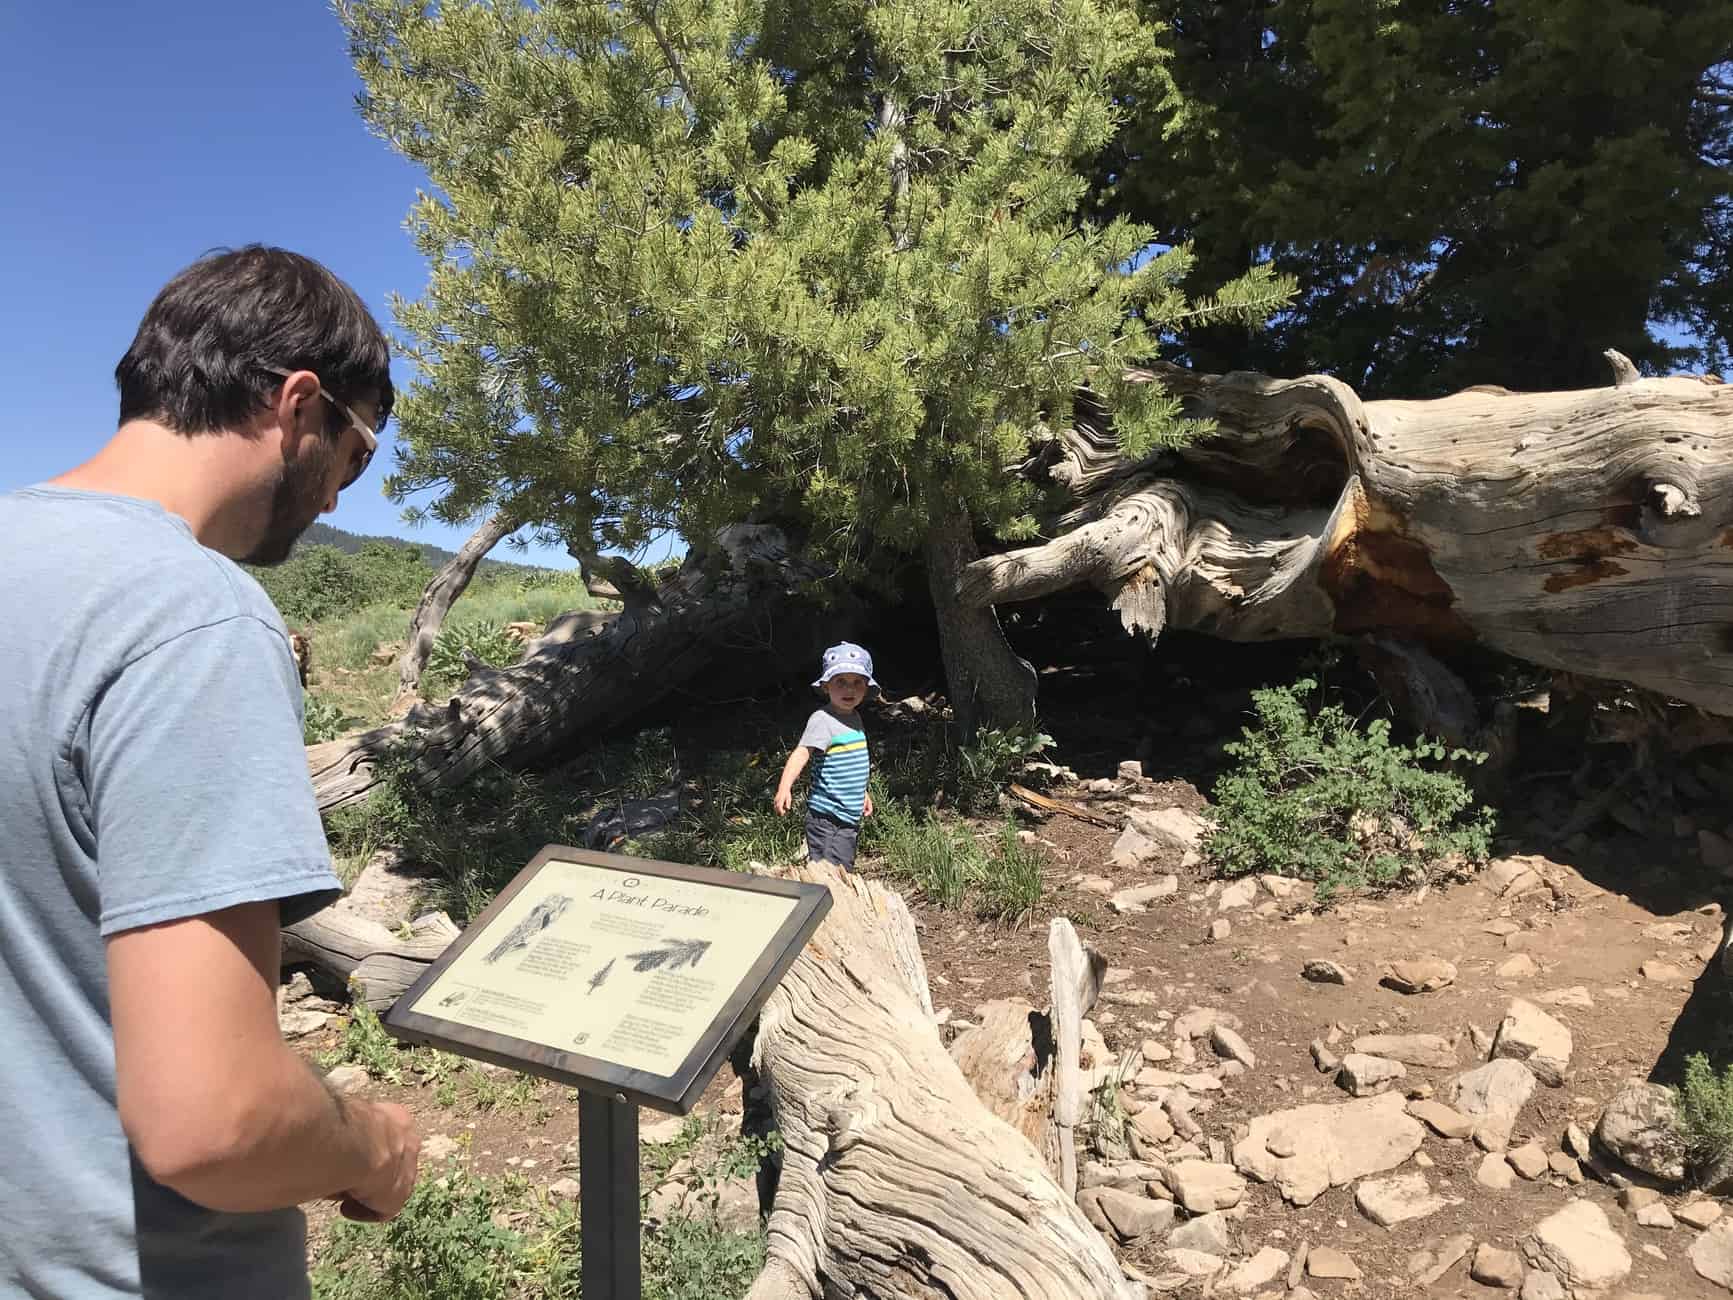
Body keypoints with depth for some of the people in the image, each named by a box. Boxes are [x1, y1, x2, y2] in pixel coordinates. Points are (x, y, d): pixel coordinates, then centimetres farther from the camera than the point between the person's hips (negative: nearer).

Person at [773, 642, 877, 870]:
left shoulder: (854, 718, 10)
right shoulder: (822, 720, -16)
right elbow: (802, 752, -30)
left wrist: (863, 793, 33)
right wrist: (784, 787, -44)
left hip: (850, 817, 9)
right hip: (826, 818, -9)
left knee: (845, 872, 17)